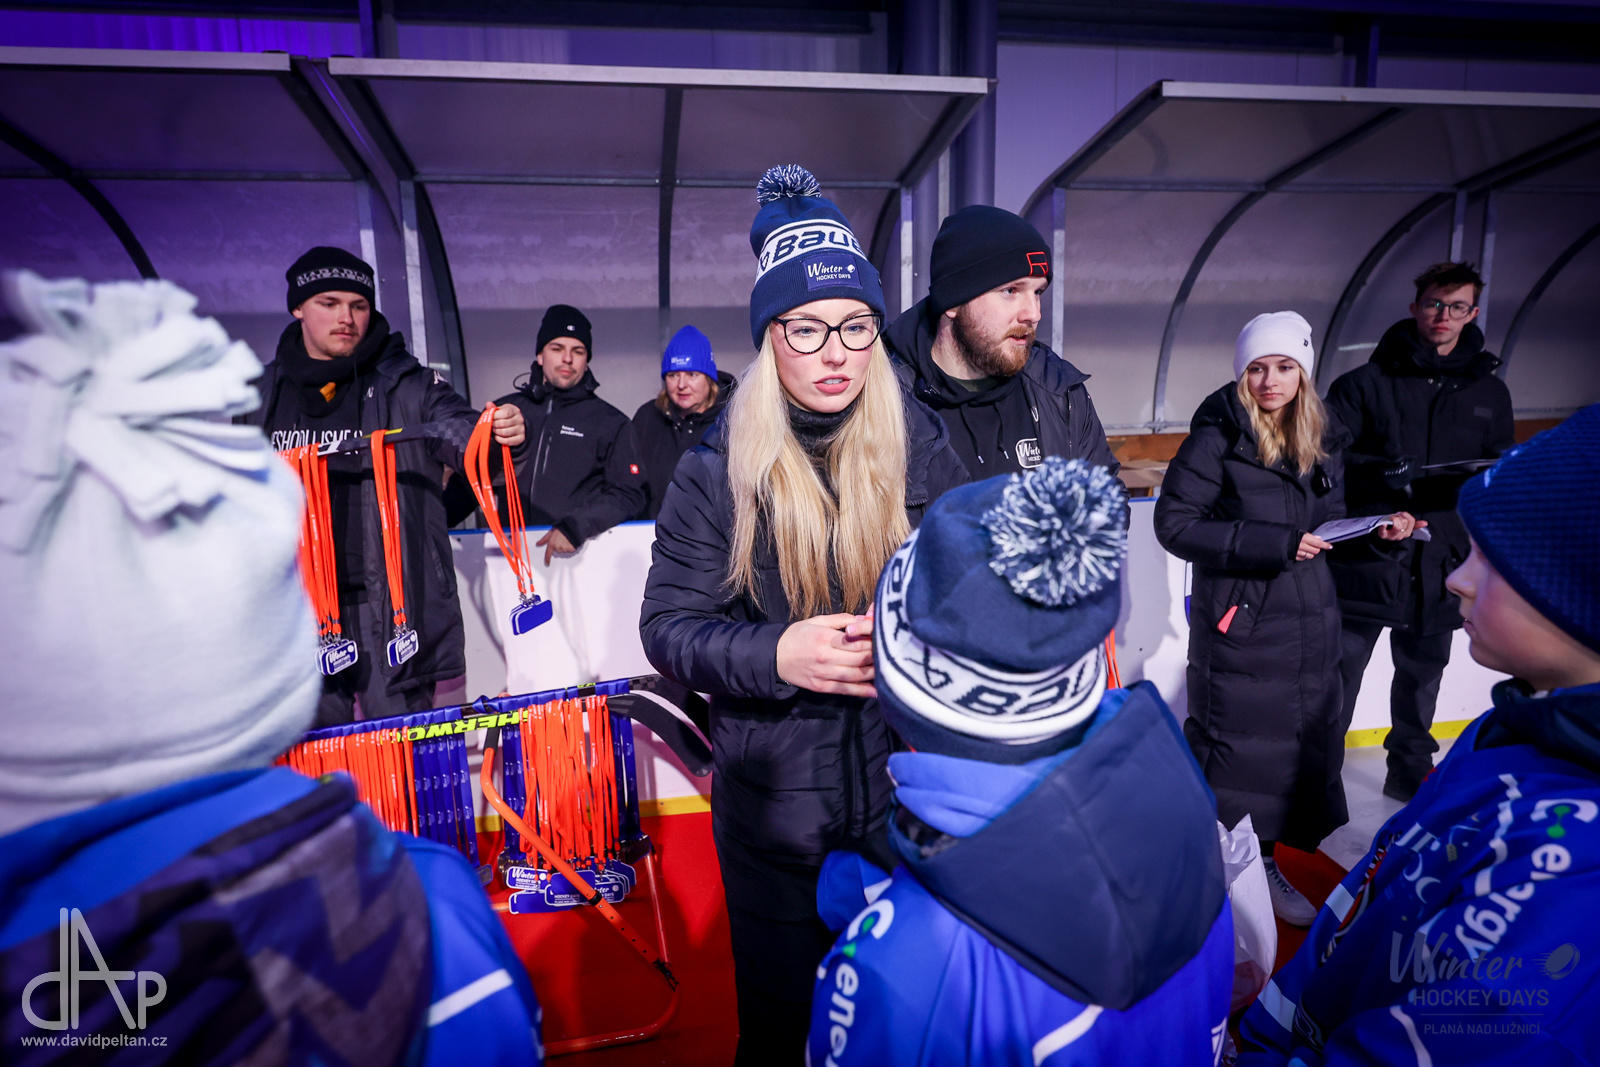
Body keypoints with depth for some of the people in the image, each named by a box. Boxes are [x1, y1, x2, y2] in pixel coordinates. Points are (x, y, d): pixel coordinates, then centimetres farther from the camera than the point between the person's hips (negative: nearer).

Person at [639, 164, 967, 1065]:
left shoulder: (919, 443, -3)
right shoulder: (718, 468, -8)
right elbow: (669, 627, -8)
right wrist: (778, 654, -25)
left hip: (910, 793, 2)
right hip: (774, 808, -1)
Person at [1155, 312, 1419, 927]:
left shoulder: (1323, 439, 7)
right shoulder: (1218, 436, -13)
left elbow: (1328, 522, 18)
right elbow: (1174, 523, -18)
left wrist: (1375, 530, -2)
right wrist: (1271, 544, -21)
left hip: (1311, 622, 7)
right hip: (1238, 623, -6)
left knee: (1306, 744, 13)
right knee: (1236, 749, 2)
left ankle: (1263, 864, 32)